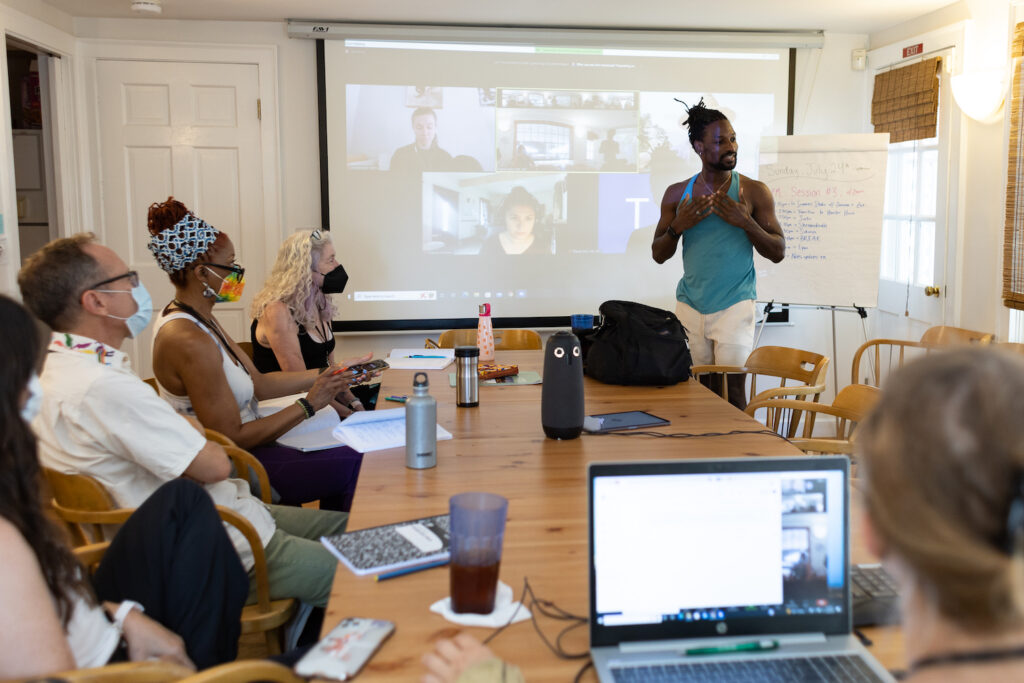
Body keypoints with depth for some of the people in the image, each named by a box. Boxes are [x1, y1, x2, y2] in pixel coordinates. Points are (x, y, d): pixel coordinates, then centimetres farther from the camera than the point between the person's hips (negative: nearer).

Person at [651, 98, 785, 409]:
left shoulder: (754, 192, 1)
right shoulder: (677, 194, 7)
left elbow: (778, 252, 0)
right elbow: (658, 254, 9)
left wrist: (745, 222, -15)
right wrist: (678, 226, -10)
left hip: (734, 306, -2)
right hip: (689, 307, 3)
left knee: (732, 392, -6)